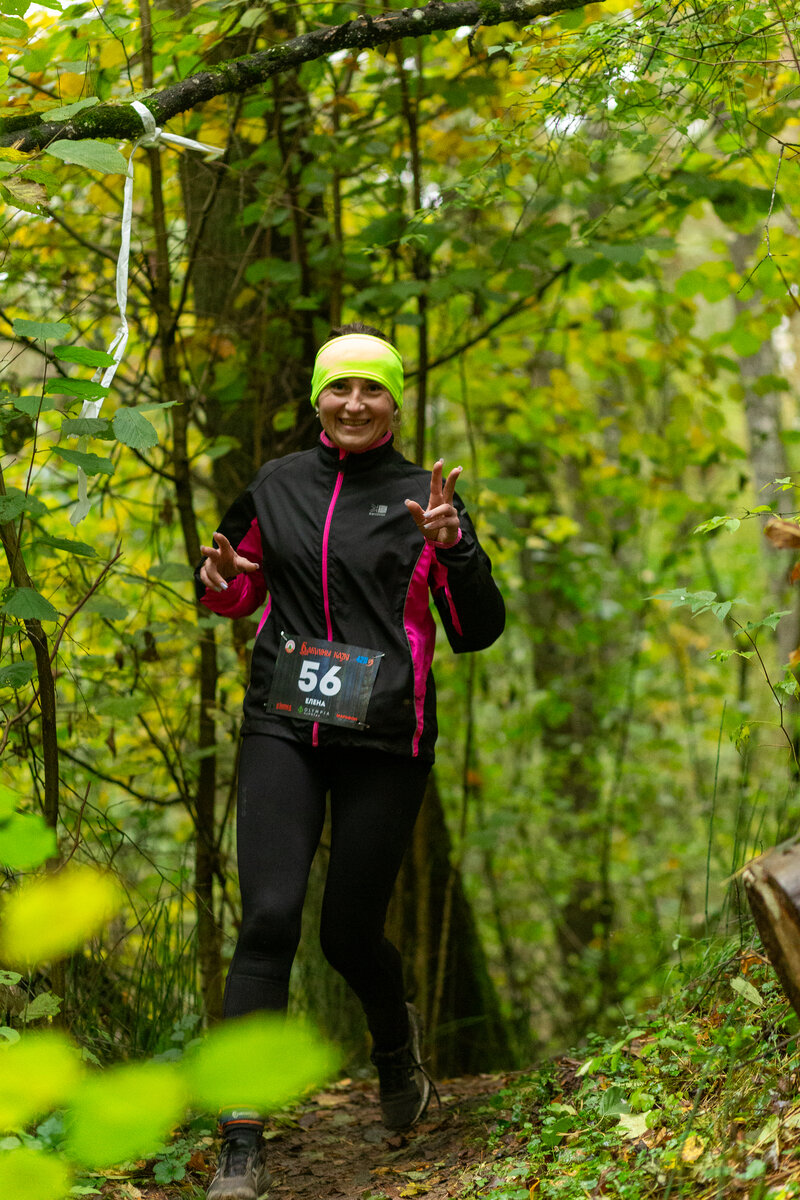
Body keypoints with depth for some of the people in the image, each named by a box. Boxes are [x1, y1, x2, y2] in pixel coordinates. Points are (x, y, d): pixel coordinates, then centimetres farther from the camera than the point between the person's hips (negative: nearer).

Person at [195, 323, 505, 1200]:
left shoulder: (423, 496, 2)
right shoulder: (276, 487, 9)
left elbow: (476, 633, 0)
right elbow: (239, 591, 23)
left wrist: (453, 546, -17)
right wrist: (219, 581, -1)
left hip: (385, 740, -1)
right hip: (283, 730, 1)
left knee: (349, 932, 3)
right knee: (269, 919, -13)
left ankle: (394, 1035, 39)